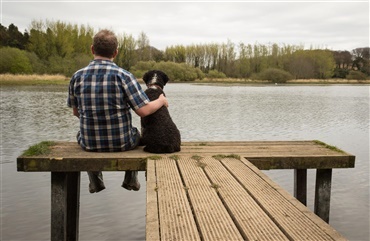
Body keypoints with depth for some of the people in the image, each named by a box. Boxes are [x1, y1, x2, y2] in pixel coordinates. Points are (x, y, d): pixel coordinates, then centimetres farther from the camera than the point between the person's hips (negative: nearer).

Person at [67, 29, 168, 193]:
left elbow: (76, 112, 7)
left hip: (90, 143, 2)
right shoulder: (123, 76, -15)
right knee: (136, 134, 34)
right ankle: (131, 181, 44)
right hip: (121, 143, -2)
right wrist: (161, 101, 1)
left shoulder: (77, 77, -6)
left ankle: (95, 182, 45)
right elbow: (143, 111, -19)